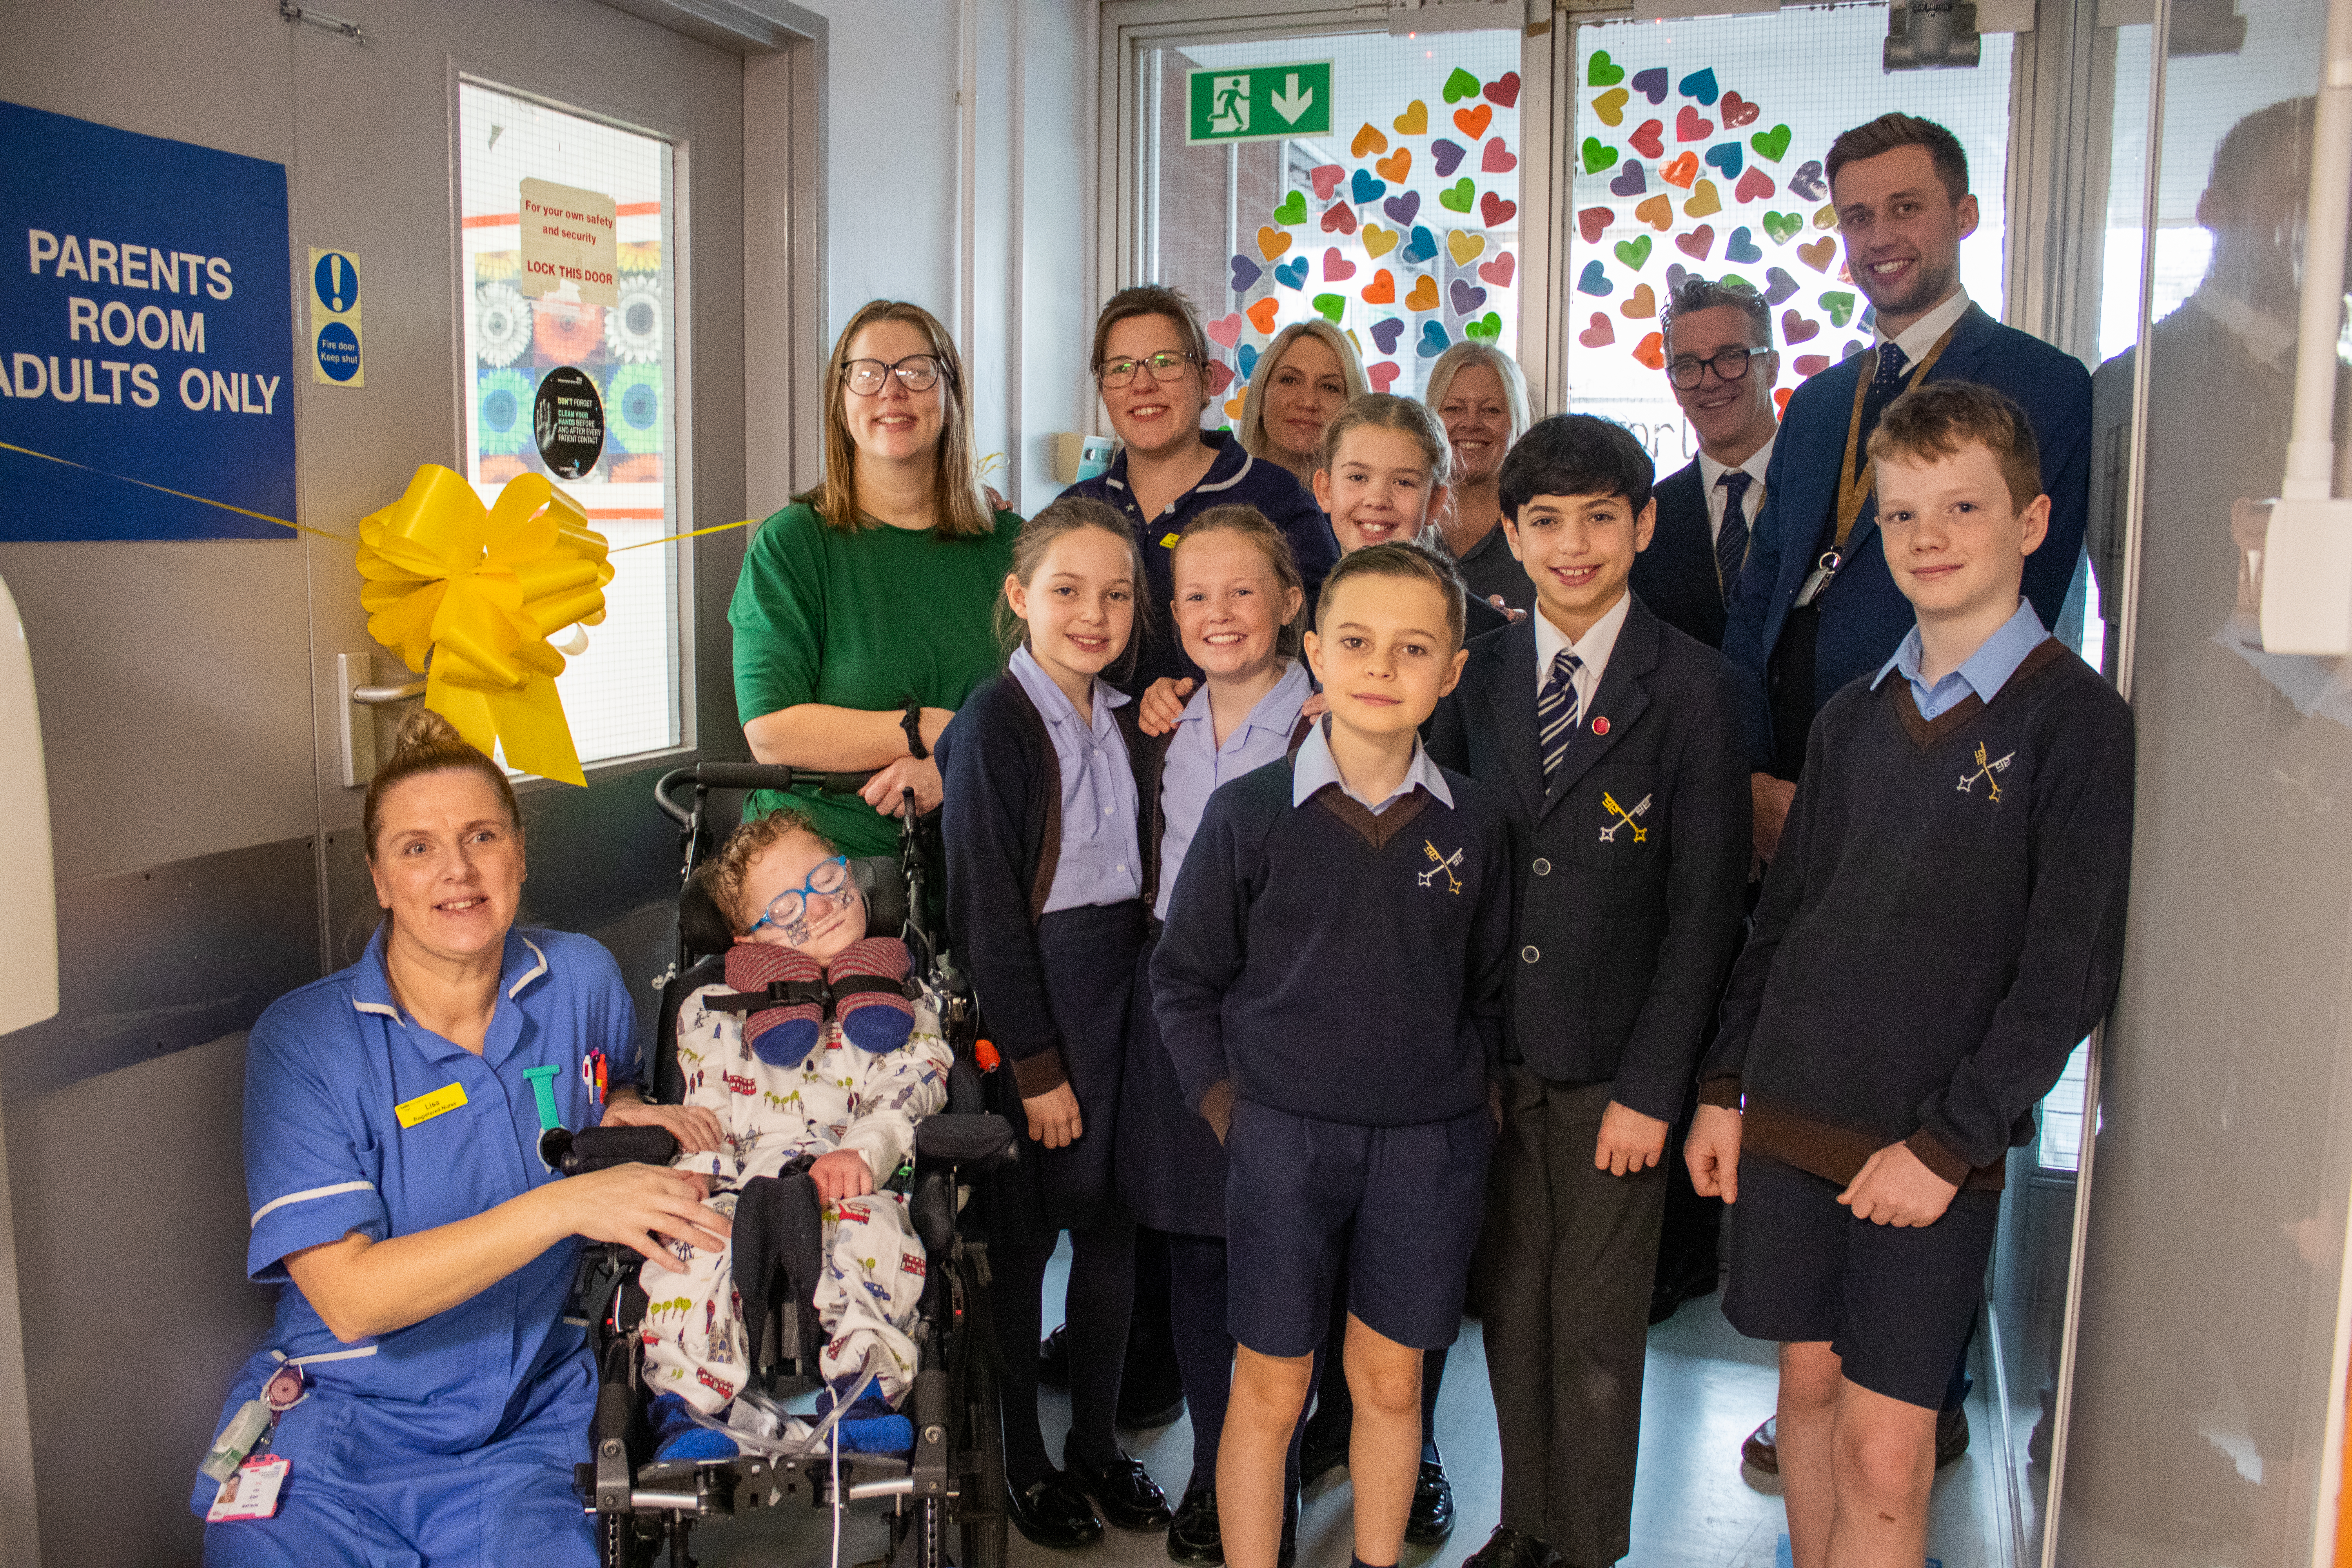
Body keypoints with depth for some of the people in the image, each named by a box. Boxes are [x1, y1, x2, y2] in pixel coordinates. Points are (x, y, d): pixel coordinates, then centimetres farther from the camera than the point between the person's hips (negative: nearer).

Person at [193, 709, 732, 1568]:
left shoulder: (583, 980, 1)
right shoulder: (304, 1041, -8)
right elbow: (350, 1298, -16)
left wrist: (627, 1113, -1)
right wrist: (565, 1203, -25)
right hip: (336, 1434, -1)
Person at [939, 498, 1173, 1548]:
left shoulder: (1126, 719, 8)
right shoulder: (995, 724, -12)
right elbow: (986, 910, -14)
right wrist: (1035, 1063, -14)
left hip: (1122, 989, 6)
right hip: (1030, 998, -6)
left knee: (1111, 1219, 13)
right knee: (1021, 1228, 6)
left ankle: (1098, 1442, 30)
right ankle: (1020, 1459, 24)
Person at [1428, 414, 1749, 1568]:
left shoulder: (1693, 689, -7)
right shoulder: (1477, 677, 5)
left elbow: (1705, 909, -8)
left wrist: (1652, 1087, -11)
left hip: (1613, 1070, -3)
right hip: (1493, 1059, 3)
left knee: (1596, 1330, 8)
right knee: (1510, 1310, 14)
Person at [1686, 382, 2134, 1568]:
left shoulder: (2074, 718, -7)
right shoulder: (1853, 716, 8)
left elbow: (2071, 970, -11)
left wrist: (1950, 1141, -13)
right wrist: (1725, 1086, 10)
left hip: (1934, 1146, -4)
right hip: (1791, 1113, 5)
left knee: (1885, 1447, -2)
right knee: (1807, 1382, 14)